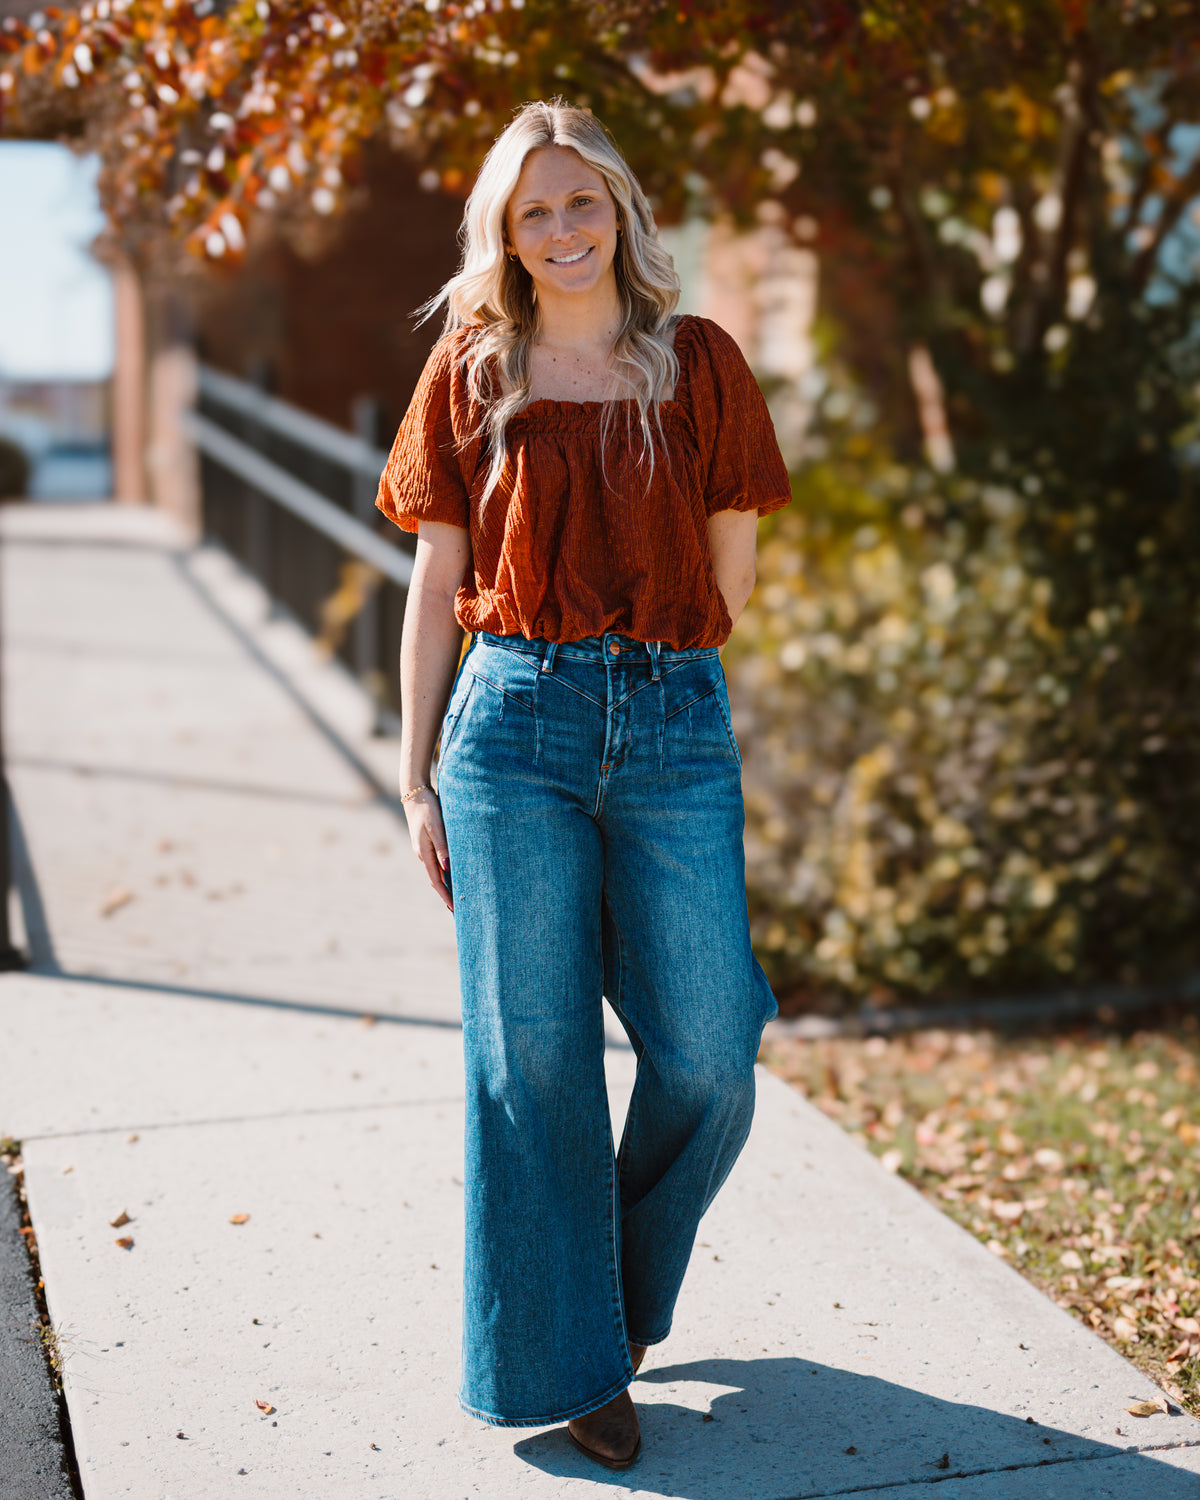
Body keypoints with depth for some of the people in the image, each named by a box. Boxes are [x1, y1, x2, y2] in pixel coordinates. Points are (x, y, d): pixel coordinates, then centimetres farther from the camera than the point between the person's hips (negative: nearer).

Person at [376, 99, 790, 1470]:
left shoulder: (698, 363, 7)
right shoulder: (469, 375, 7)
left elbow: (731, 569, 11)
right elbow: (437, 585, 7)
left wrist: (642, 668, 12)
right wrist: (416, 779, 5)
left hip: (676, 729, 1)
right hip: (514, 730, 0)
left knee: (707, 1058, 1)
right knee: (534, 1058, 3)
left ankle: (628, 1286, 31)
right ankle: (571, 1358, 20)